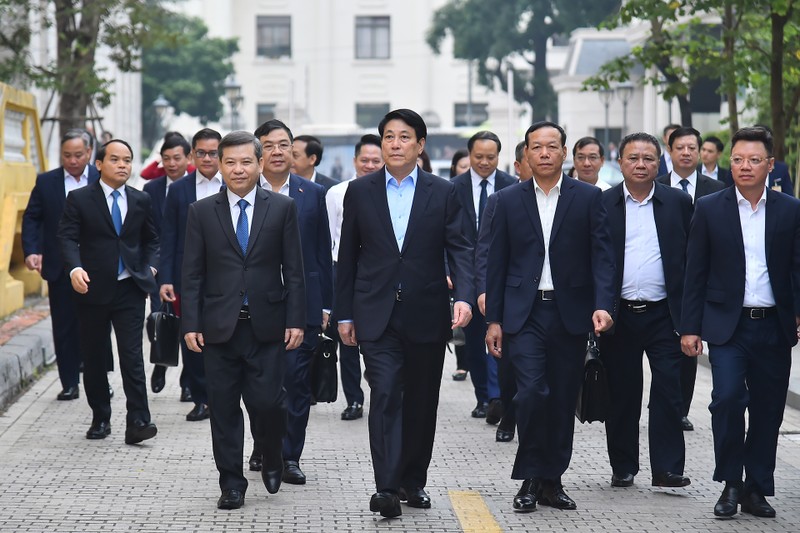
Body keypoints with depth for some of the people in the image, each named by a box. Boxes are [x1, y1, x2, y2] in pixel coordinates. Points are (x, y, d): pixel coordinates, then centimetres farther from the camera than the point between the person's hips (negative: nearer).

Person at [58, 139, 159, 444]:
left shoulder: (141, 200, 9)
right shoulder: (79, 199, -1)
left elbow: (150, 239, 19)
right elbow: (68, 237, -8)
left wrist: (150, 266, 2)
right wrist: (75, 268, -25)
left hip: (130, 289, 1)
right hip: (93, 289, -1)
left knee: (132, 356, -8)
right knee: (93, 358, 8)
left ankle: (137, 422, -11)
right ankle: (100, 419, 20)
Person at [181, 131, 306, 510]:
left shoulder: (282, 208, 4)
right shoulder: (201, 212, 5)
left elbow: (293, 270, 4)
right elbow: (192, 275, 4)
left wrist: (296, 320, -3)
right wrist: (191, 324, -3)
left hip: (267, 326, -1)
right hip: (220, 327, 1)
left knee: (267, 401, -5)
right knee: (224, 408, 4)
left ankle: (272, 458, 24)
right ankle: (231, 483, 14)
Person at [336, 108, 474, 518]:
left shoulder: (442, 193, 4)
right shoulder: (360, 192, 5)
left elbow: (459, 248, -1)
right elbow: (348, 257, 8)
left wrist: (464, 296, -18)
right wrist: (345, 314, 5)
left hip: (426, 315, 1)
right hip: (377, 315, -1)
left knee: (421, 403, 9)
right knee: (385, 396, -12)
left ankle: (413, 481, 23)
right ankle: (387, 488, -17)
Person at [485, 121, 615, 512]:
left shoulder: (588, 197, 4)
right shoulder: (508, 200, 6)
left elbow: (601, 255, -1)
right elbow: (496, 263, 7)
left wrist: (602, 304, -15)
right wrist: (493, 319, 3)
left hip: (570, 313, 1)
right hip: (524, 314, -1)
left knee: (563, 400, 6)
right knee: (531, 392, -13)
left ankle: (551, 480, 17)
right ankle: (530, 479, -1)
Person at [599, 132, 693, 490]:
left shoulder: (678, 203, 6)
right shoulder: (602, 205, 4)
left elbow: (693, 258, 7)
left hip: (663, 314, 0)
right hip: (618, 314, 0)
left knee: (668, 391, -6)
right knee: (622, 394, 7)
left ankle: (667, 468, -1)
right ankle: (623, 467, 18)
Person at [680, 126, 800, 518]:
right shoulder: (709, 209, 3)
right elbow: (696, 273, 3)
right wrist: (690, 327, -1)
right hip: (727, 325, -2)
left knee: (767, 409, 5)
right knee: (728, 397, -16)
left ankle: (757, 490, 17)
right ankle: (731, 484, -2)